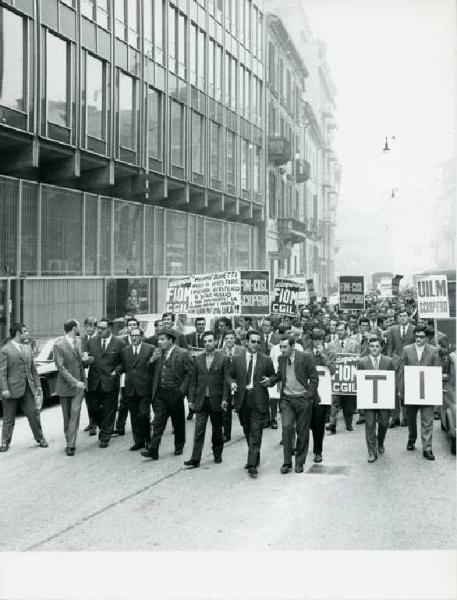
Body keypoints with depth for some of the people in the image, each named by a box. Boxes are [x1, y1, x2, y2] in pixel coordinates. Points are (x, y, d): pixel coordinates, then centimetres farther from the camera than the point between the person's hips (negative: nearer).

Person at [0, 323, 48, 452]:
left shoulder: (28, 348, 13)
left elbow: (33, 369, 16)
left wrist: (38, 385, 12)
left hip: (28, 389, 5)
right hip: (13, 389, -5)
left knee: (34, 414, 7)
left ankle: (40, 438, 20)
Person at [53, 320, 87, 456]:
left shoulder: (80, 342, 4)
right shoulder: (58, 344, -10)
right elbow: (60, 367, -15)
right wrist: (74, 382, -19)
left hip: (79, 384, 2)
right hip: (65, 385, -2)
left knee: (75, 414, -8)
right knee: (66, 416, 9)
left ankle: (71, 445, -7)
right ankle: (69, 442, 21)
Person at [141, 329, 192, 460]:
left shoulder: (183, 354, -8)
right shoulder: (158, 353, 7)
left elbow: (189, 373, -8)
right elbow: (152, 372, 13)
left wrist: (182, 390, -14)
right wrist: (152, 360, -5)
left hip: (175, 394, -3)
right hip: (160, 393, 3)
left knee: (178, 422, 12)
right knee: (158, 422, -2)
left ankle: (179, 447, 28)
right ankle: (153, 450, -5)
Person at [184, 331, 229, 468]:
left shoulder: (224, 359, -2)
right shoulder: (198, 359, 8)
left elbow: (226, 380, -4)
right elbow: (193, 381, 9)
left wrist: (224, 399, -11)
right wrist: (191, 399, 4)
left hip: (216, 400, -2)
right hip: (201, 400, 2)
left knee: (217, 430, 10)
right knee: (199, 429, -4)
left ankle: (217, 455, 25)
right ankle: (195, 459, -5)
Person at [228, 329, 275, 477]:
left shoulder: (266, 360, 4)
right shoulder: (237, 359, 7)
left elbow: (274, 376, 11)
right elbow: (230, 375, 13)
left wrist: (269, 381, -11)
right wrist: (232, 383, -8)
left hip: (258, 401, -2)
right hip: (242, 400, 3)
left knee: (256, 433, -9)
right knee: (247, 432, 14)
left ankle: (252, 465, -11)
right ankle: (254, 458, 33)